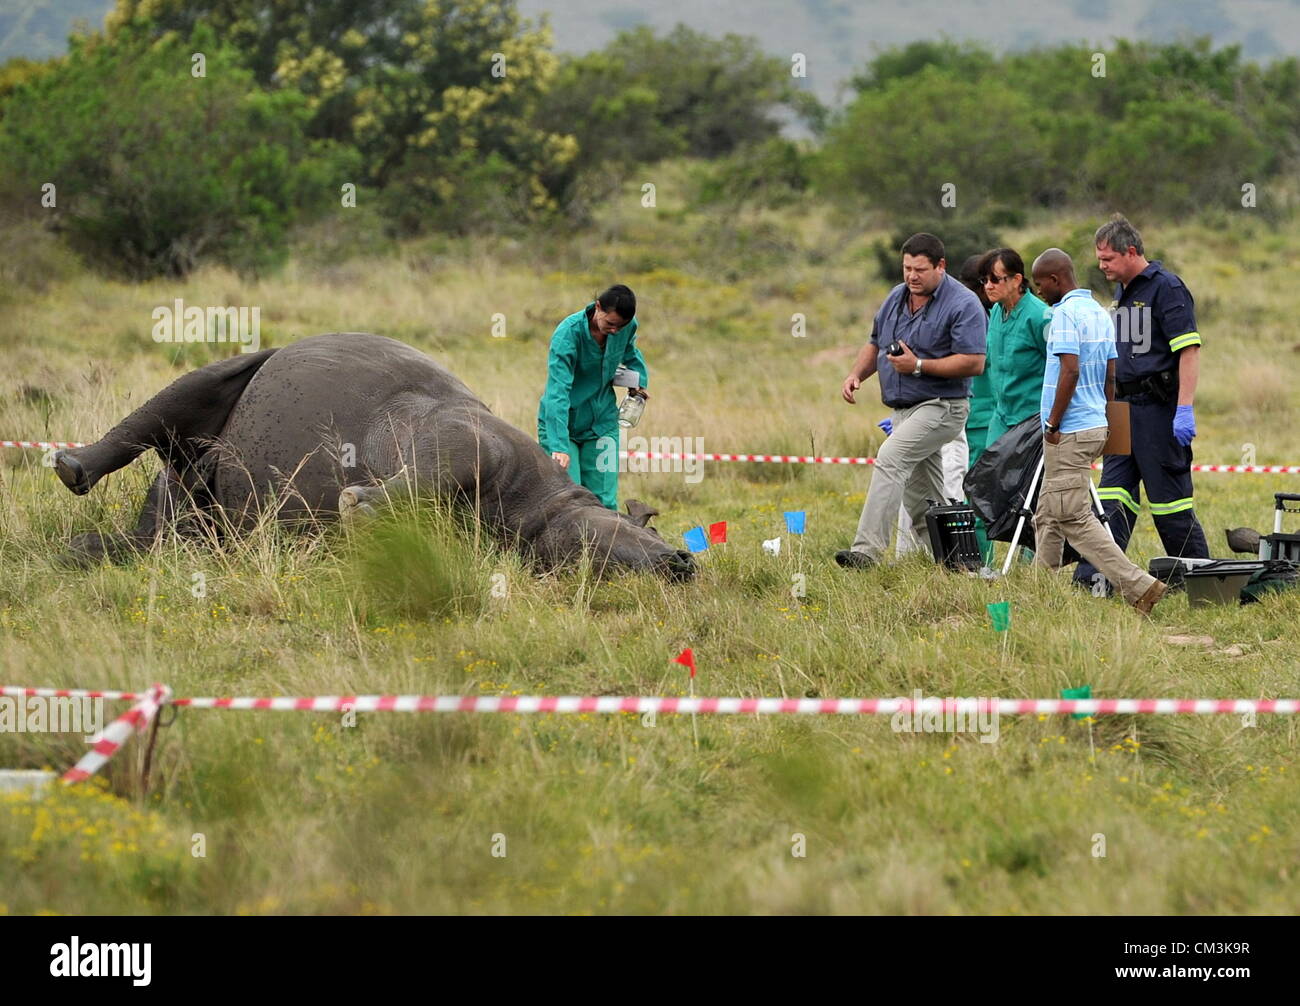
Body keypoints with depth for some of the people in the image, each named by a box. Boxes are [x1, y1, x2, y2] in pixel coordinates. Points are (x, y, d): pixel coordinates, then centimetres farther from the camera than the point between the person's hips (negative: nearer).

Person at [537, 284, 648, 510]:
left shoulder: (627, 326, -9)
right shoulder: (568, 333, -26)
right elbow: (557, 393, -33)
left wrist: (639, 380, 3)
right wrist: (559, 446, -40)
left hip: (602, 422, 4)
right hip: (562, 423, -4)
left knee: (605, 501, -2)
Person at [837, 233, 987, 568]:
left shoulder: (963, 304, -12)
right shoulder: (897, 297, 11)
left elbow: (974, 363, -19)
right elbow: (875, 344, 22)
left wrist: (918, 365, -21)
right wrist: (856, 374, 3)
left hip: (941, 407, -9)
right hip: (904, 410, 9)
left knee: (890, 459, -25)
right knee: (921, 499, 11)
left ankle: (867, 550, -30)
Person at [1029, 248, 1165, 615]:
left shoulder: (1066, 313, -14)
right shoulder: (1100, 313, 14)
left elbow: (1070, 371, -23)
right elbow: (1110, 375, 17)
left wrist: (1053, 423, -16)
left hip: (1069, 433, -10)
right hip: (1094, 425, 10)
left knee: (1075, 519, -9)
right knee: (1048, 516, 17)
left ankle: (1138, 586, -16)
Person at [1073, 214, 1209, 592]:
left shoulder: (1166, 288, -11)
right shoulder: (1122, 291, 16)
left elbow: (1189, 349, -17)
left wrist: (1185, 409, -23)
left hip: (1159, 407, -8)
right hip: (1126, 406, 9)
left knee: (1169, 495, -3)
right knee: (1114, 491, 2)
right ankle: (1095, 575, -2)